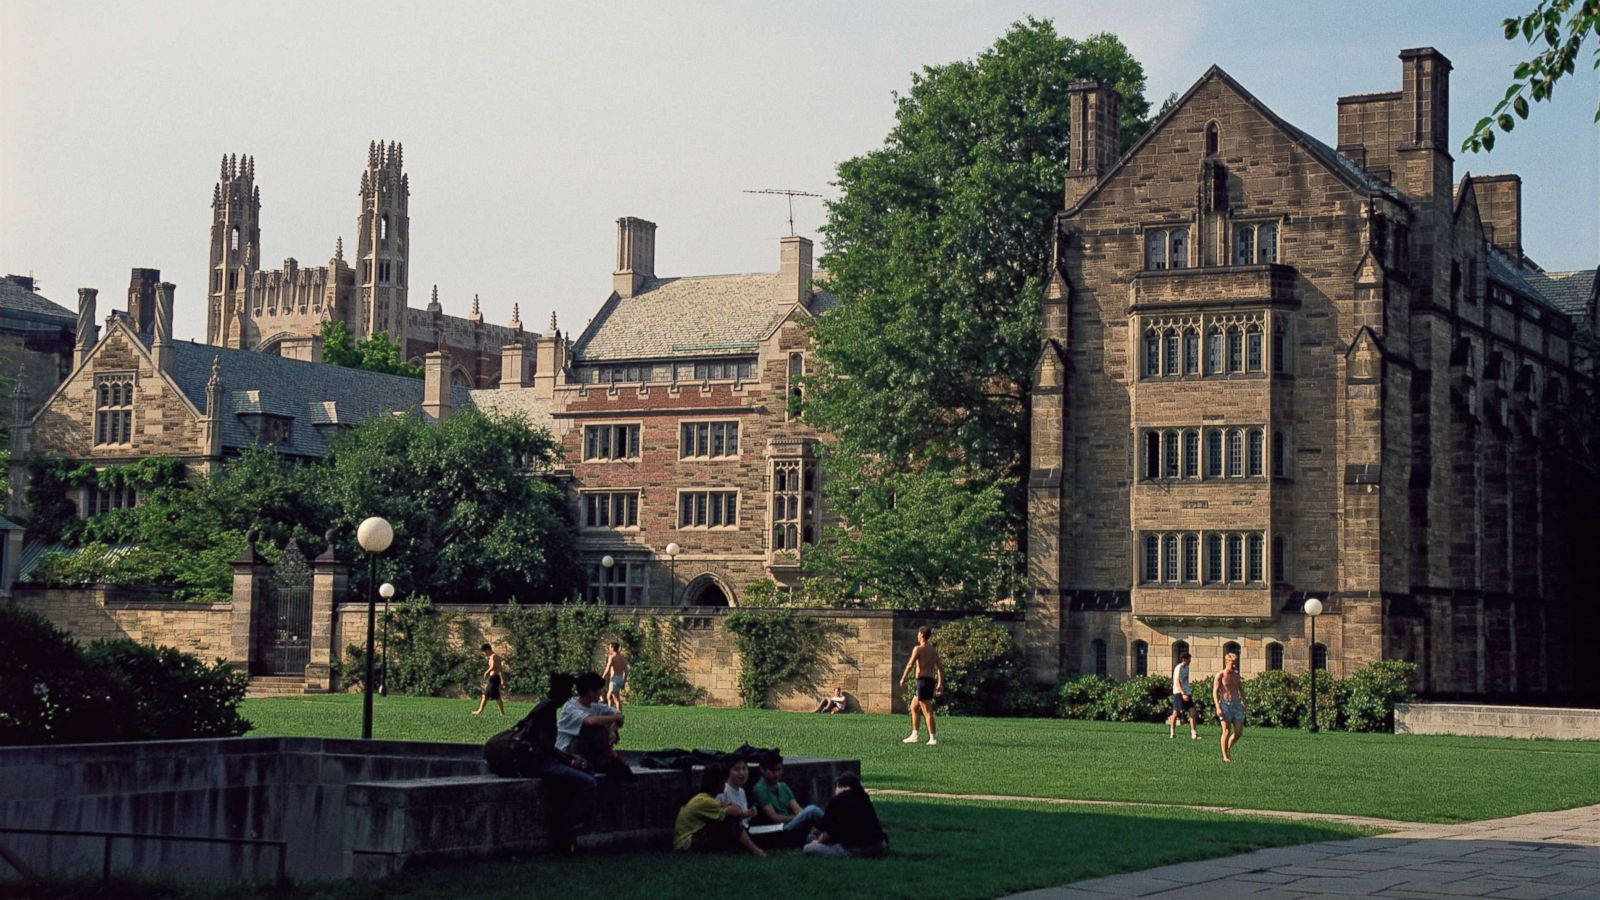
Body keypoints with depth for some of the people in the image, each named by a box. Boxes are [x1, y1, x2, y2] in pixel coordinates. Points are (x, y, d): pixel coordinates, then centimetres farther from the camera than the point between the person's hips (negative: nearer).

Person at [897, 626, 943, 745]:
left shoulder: (918, 648, -8)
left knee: (927, 711, -8)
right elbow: (940, 668, 11)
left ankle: (933, 738, -12)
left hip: (923, 680, -8)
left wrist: (903, 679, -2)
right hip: (931, 680, 8)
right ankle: (914, 736, 20)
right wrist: (940, 684, 11)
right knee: (913, 707, 19)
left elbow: (910, 665, -12)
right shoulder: (933, 649, 14)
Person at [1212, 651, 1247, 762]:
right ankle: (1225, 756, 1)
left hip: (1236, 703, 5)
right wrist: (1218, 707, -17)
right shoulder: (1220, 675, -5)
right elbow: (1215, 692, -9)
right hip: (1225, 704, -5)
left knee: (1239, 731, -1)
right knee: (1227, 731, -8)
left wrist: (1244, 702, 17)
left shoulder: (1236, 674, 11)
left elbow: (1241, 689, 24)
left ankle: (1228, 749, 23)